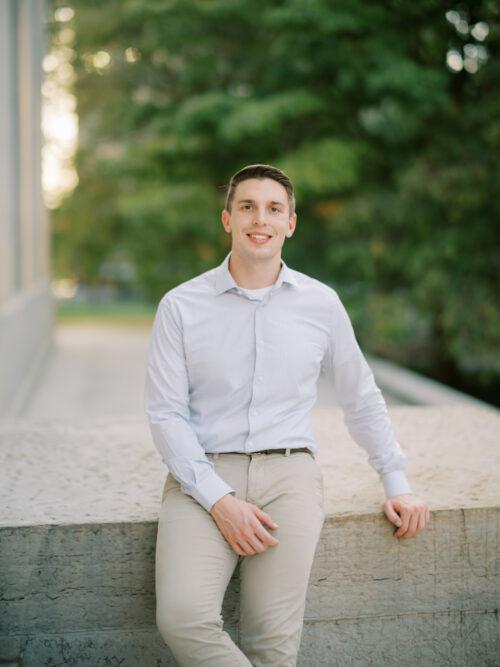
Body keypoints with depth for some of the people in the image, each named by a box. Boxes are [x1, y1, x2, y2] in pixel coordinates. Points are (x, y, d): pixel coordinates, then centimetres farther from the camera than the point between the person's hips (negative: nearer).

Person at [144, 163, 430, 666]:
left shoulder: (321, 304, 8)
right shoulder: (181, 306, 2)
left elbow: (361, 399, 19)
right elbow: (165, 413, -1)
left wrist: (397, 483, 16)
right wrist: (219, 500, -12)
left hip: (288, 473, 1)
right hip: (204, 475, -1)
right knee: (182, 617, -24)